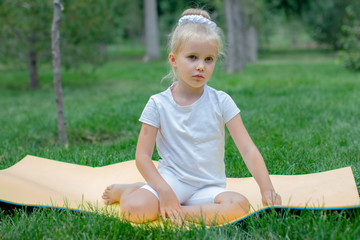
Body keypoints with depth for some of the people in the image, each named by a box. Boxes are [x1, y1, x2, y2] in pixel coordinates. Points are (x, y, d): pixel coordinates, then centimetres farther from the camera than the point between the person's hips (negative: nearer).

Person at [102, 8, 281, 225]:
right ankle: (126, 190, 6)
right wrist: (164, 190, -19)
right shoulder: (159, 104, -4)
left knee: (240, 205, -30)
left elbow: (248, 150, -6)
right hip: (170, 180, -2)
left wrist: (267, 189, -19)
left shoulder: (221, 102, -3)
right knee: (136, 209, -31)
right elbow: (143, 156, -6)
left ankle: (172, 212, -16)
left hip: (209, 187, 2)